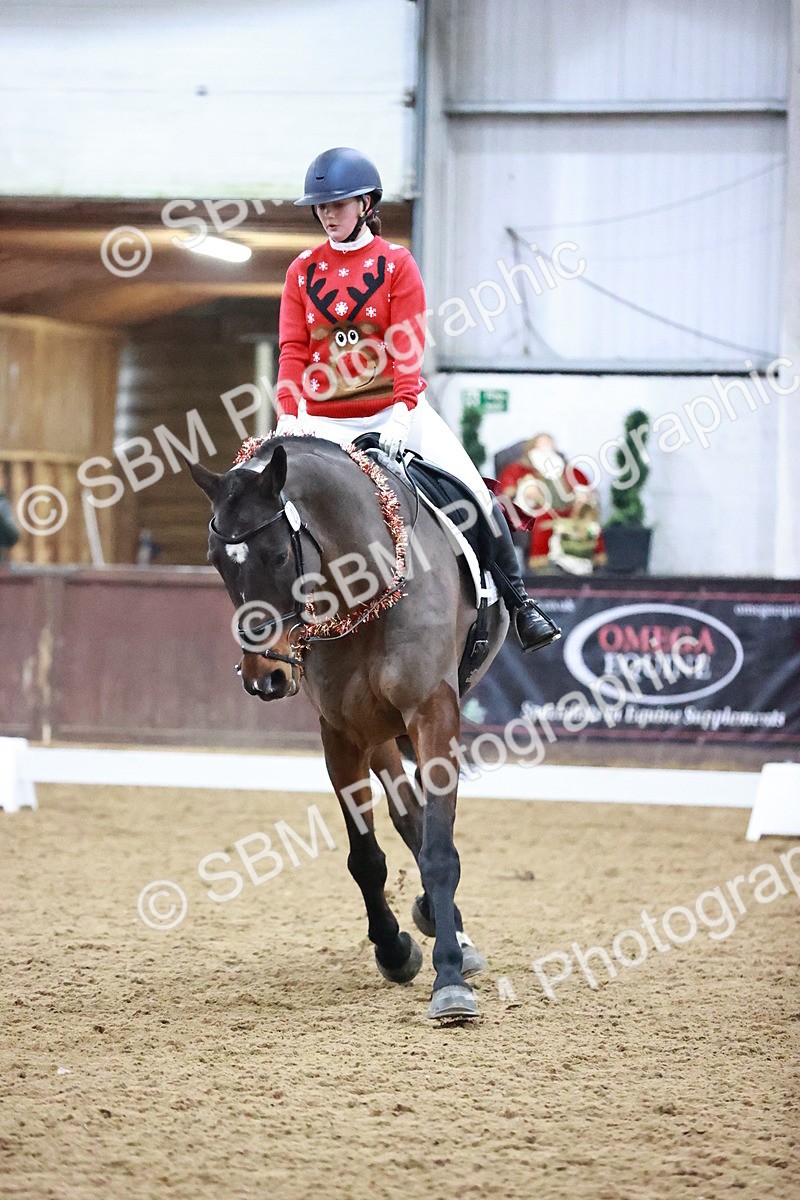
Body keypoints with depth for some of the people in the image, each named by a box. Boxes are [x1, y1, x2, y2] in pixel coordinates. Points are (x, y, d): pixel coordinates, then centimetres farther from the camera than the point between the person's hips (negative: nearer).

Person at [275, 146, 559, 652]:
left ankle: (518, 602, 2)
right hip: (326, 420, 2)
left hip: (394, 411, -2)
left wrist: (402, 413, -22)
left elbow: (408, 346, -9)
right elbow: (294, 350, 1)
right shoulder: (303, 271, 6)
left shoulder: (396, 263, 0)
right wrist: (288, 415, -14)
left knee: (472, 494, -12)